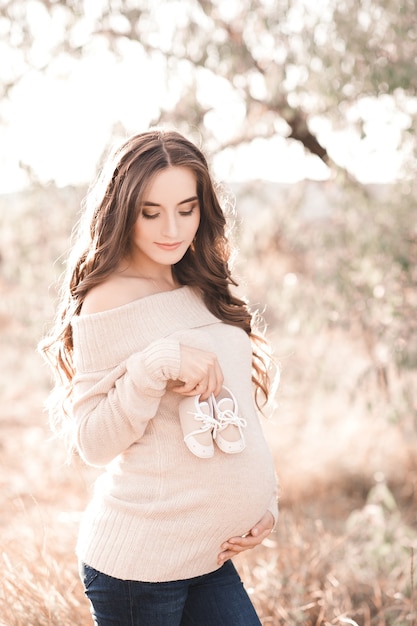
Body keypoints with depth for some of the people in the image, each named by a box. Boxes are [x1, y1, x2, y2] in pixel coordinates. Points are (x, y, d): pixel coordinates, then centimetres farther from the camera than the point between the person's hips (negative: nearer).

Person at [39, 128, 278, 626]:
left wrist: (264, 503, 6)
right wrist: (158, 363, -25)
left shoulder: (206, 294, 8)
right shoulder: (110, 301, -13)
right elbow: (92, 441, -13)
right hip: (139, 559, -6)